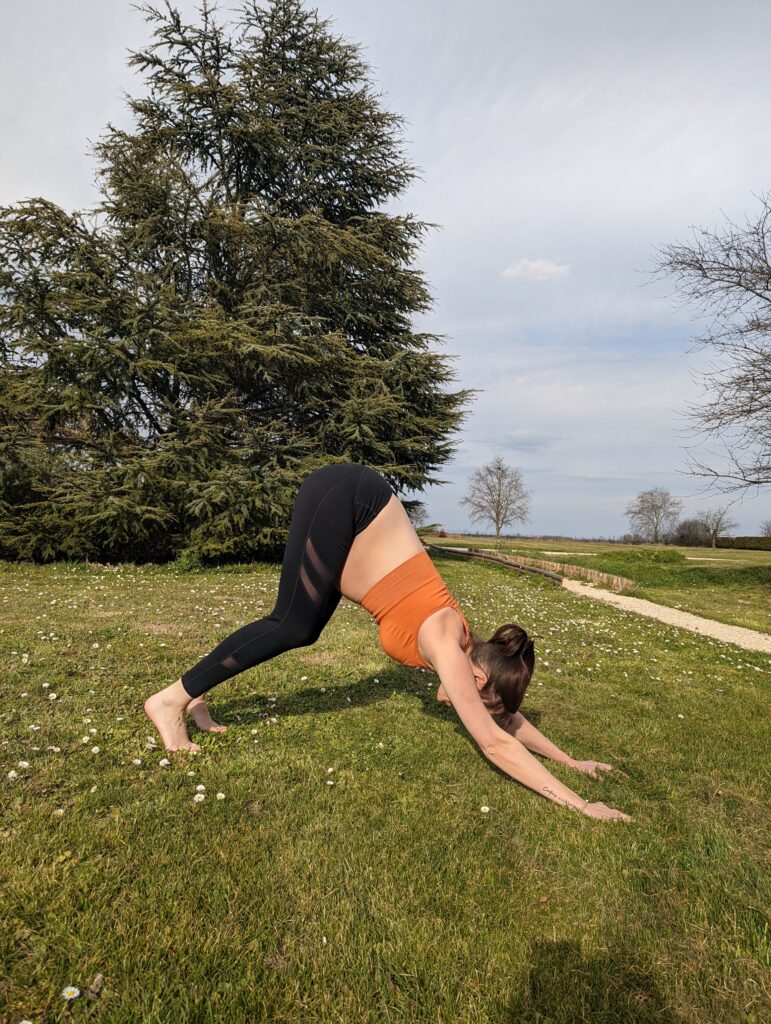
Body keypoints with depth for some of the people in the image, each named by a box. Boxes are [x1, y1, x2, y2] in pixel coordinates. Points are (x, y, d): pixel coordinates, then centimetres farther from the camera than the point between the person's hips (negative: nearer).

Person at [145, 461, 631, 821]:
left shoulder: (461, 642, 4)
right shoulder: (446, 647, -16)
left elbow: (503, 717, 17)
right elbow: (496, 743, -18)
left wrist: (568, 759, 18)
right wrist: (577, 802, -14)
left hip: (351, 507, 7)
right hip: (344, 498, -7)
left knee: (302, 632, 10)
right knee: (291, 626, -7)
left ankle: (196, 692, 21)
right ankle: (173, 699, 4)